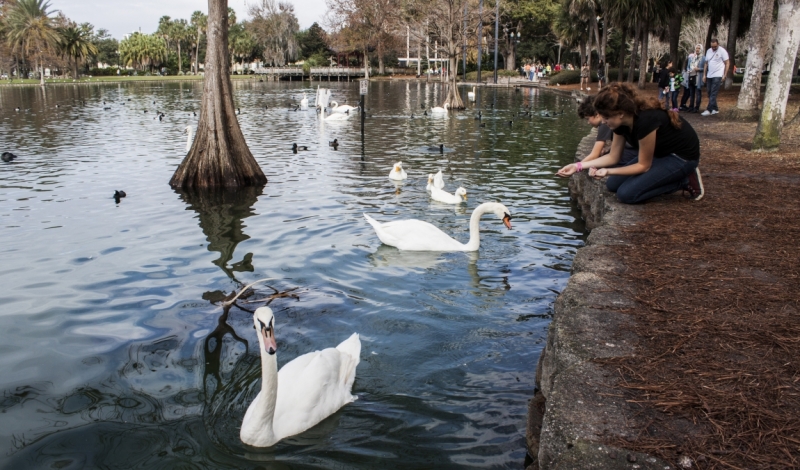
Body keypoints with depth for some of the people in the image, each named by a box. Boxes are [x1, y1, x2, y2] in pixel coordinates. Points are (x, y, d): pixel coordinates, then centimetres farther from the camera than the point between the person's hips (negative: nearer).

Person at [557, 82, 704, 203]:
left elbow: (643, 165, -23)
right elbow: (613, 157, 0)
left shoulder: (646, 121, -35)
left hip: (681, 157, -9)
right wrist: (579, 166, -9)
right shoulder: (622, 122, -10)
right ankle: (674, 176, 10)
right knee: (613, 185, 4)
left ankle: (685, 180, -5)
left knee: (626, 193, -20)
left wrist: (608, 171, -30)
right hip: (659, 153, 9)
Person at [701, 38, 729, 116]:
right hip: (709, 75, 7)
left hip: (717, 75, -7)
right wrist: (704, 75, 12)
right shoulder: (708, 51, 12)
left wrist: (724, 75, -10)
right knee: (710, 93, 8)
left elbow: (727, 63, -4)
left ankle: (709, 110, -16)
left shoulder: (722, 51, -6)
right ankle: (715, 109, 18)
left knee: (713, 94, -12)